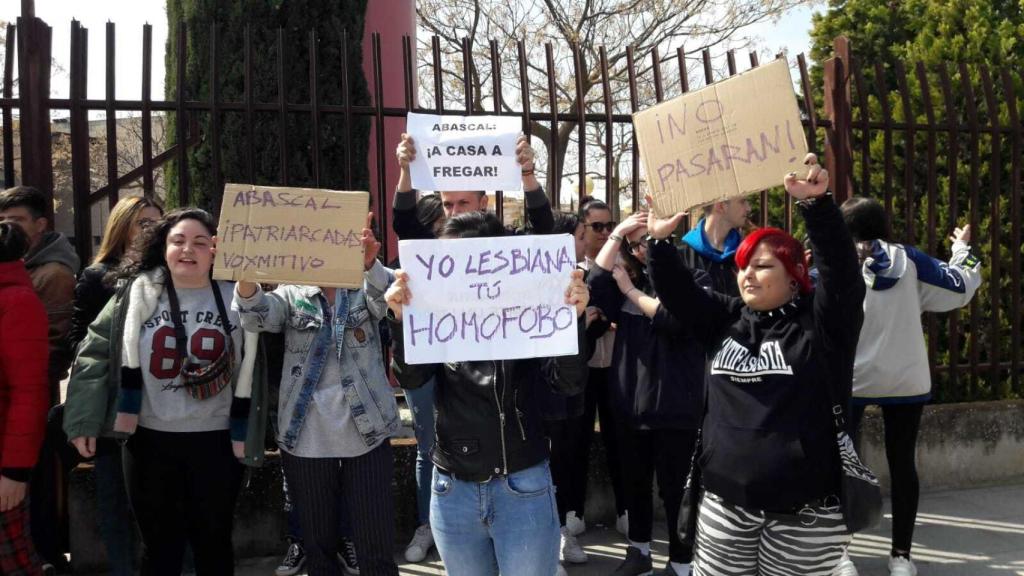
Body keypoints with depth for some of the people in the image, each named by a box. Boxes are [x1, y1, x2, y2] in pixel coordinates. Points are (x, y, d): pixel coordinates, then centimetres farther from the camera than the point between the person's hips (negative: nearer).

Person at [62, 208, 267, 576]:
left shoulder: (235, 299, -2)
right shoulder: (139, 293, -3)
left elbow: (249, 371, 1)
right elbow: (96, 352, -2)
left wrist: (245, 436, -1)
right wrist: (84, 422, -8)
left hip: (216, 441, 0)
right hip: (150, 440, 0)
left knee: (214, 542, 13)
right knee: (160, 545, 13)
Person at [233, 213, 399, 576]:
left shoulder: (364, 288, 3)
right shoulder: (291, 295, 5)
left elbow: (384, 295, -21)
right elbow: (256, 316, -16)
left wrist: (368, 264, -44)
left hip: (366, 438, -1)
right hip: (305, 442, 1)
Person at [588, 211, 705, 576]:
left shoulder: (694, 279, -5)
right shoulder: (629, 279, 10)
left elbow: (674, 319, -22)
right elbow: (593, 289, -8)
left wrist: (632, 291, -11)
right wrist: (616, 235, -9)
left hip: (675, 407, -6)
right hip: (629, 401, 6)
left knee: (674, 487, 1)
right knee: (635, 482, 19)